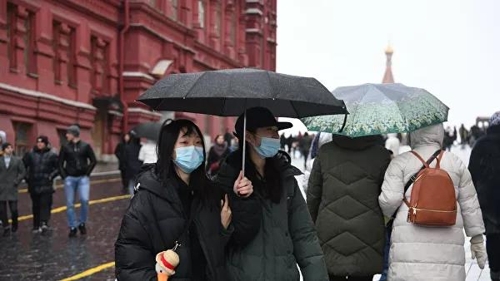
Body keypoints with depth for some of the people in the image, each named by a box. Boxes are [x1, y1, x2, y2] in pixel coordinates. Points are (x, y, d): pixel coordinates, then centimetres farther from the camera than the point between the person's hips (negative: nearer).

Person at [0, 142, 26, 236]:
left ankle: (14, 224, 23)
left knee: (14, 209, -3)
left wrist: (16, 182, -5)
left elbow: (22, 172, 4)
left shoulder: (17, 161, 5)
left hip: (12, 189, -1)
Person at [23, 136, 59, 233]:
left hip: (46, 186, -2)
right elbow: (23, 166, 15)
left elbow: (58, 168, 5)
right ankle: (36, 226, 16)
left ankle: (44, 223, -24)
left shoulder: (51, 155, 1)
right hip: (34, 185, 2)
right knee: (36, 206, 8)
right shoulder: (30, 155, 6)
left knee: (45, 204, -14)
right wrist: (27, 176, 7)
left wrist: (52, 175, -5)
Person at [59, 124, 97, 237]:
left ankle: (82, 223, 3)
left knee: (84, 200, -18)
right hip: (70, 178, 2)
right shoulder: (65, 147, 3)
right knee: (70, 204, 2)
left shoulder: (85, 146, 0)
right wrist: (64, 176, -1)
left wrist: (87, 173, -2)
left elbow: (93, 161, 4)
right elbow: (60, 163, 8)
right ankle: (72, 227, 12)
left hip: (83, 178, -2)